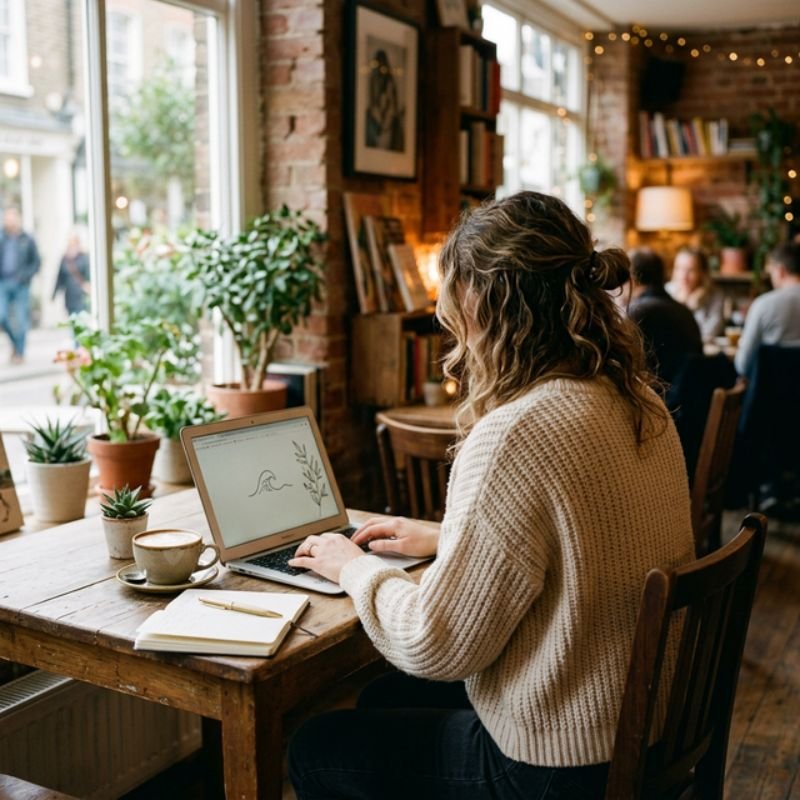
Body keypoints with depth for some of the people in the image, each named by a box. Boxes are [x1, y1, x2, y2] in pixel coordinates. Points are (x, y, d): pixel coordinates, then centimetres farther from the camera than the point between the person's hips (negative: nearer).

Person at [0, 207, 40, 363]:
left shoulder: (27, 240, 2)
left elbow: (35, 263, 3)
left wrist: (23, 276, -11)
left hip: (20, 285, -2)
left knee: (21, 319, 0)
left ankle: (19, 352, 12)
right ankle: (14, 340, 18)